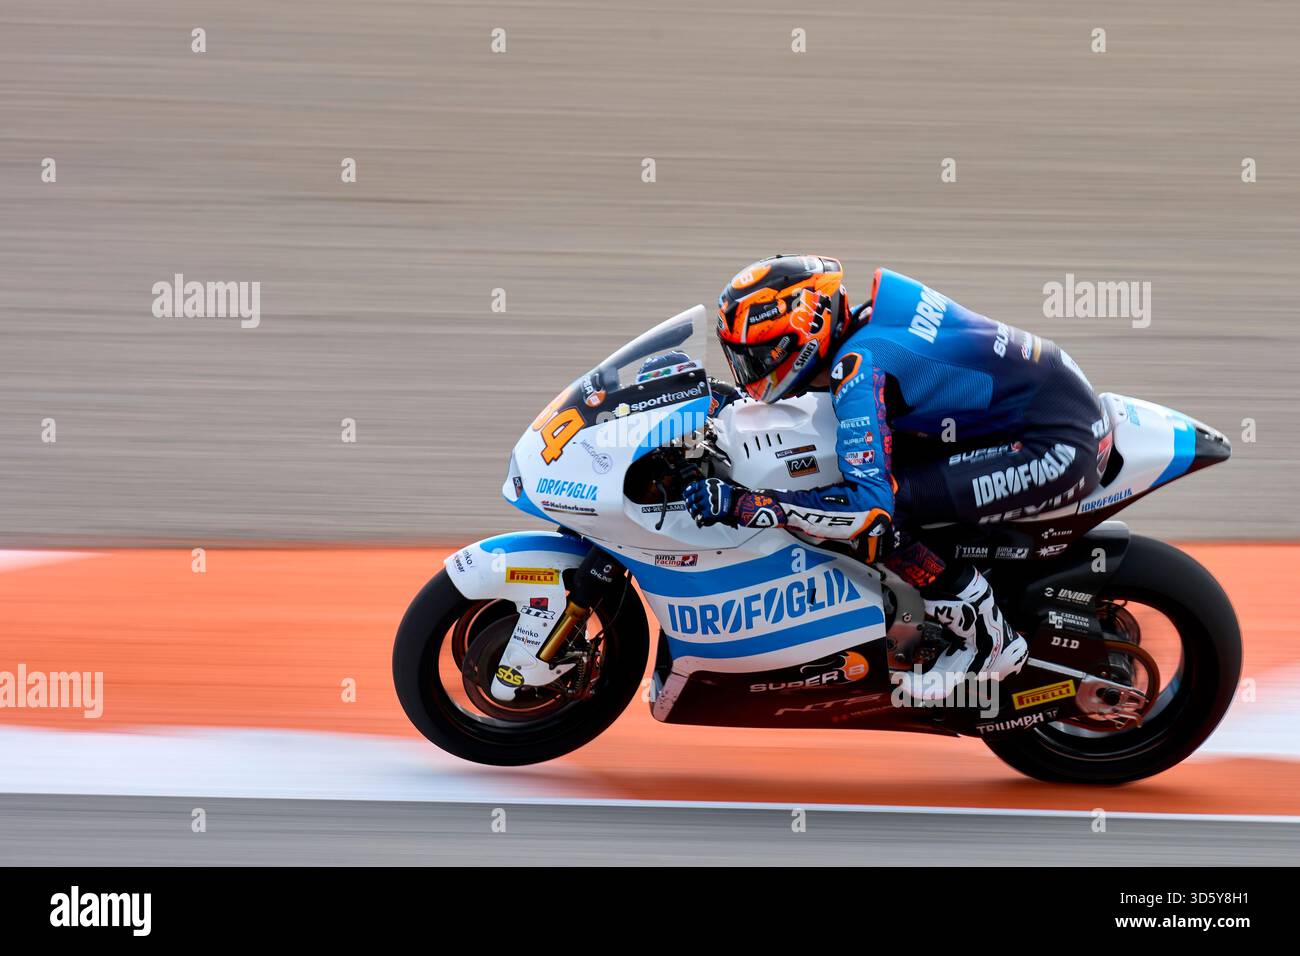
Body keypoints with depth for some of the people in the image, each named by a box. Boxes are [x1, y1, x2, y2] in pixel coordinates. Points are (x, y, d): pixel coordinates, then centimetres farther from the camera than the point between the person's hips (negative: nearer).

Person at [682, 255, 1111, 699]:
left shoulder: (859, 364, -21)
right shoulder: (861, 327, 6)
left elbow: (870, 507, -29)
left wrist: (740, 504, -26)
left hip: (1059, 446, -10)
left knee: (881, 518, -18)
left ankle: (989, 640, -2)